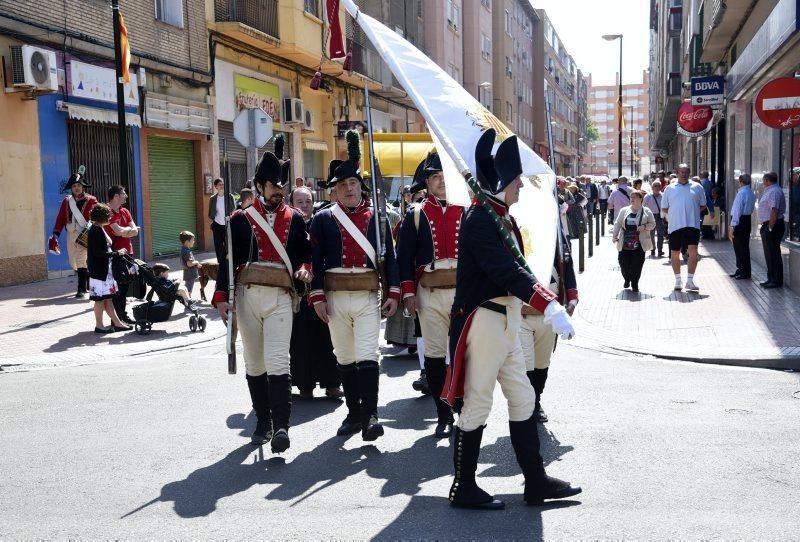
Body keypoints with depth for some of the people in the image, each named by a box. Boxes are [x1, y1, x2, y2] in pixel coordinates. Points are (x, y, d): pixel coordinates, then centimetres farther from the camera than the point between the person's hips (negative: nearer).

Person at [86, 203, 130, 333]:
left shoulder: (99, 230, 14)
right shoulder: (96, 230, -16)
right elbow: (98, 253, -21)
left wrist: (116, 252, 7)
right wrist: (116, 253, -15)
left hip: (105, 269, 10)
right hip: (99, 270, -10)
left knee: (107, 298, 13)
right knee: (100, 299, -1)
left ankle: (116, 323, 18)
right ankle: (99, 326, 8)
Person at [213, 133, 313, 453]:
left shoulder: (294, 219, 8)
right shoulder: (241, 220, 4)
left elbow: (306, 253, 14)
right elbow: (227, 260, 2)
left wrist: (305, 269, -9)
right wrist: (221, 297, -5)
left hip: (280, 298, -1)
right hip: (248, 297, 1)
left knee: (277, 363, -13)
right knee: (254, 364, 9)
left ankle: (281, 427, -14)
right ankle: (263, 423, 21)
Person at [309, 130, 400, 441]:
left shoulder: (377, 216, 4)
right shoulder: (323, 219, 3)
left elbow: (389, 257, 4)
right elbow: (316, 259, 0)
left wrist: (393, 292, -3)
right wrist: (317, 296, -7)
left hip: (368, 297, -1)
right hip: (335, 298, 1)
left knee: (367, 356, -10)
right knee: (344, 358, 10)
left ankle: (370, 416, -7)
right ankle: (353, 414, 21)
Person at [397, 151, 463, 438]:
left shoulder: (466, 211, 6)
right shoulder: (415, 215, 6)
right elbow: (405, 256, 3)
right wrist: (408, 292, -4)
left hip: (464, 292, 0)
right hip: (430, 295, 0)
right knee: (434, 355, 4)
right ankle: (443, 415, 15)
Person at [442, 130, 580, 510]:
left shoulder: (504, 218, 12)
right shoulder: (479, 219, -18)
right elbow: (506, 272, -28)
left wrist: (546, 297, 5)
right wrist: (549, 307, -33)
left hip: (506, 319, 10)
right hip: (483, 320, -10)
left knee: (523, 399, 14)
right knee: (477, 405, 0)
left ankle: (536, 482, 23)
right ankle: (463, 489, 13)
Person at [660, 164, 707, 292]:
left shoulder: (697, 187, 9)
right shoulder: (669, 189, 10)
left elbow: (703, 205, 14)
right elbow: (664, 208, 13)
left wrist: (692, 213, 2)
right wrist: (673, 216, 1)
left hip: (692, 225, -1)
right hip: (675, 226, 1)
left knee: (693, 251, -13)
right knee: (675, 253, 7)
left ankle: (690, 280, -7)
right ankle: (678, 280, 21)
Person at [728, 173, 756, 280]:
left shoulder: (741, 192, -17)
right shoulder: (751, 193, 11)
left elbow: (737, 210, -19)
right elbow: (752, 209, 18)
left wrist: (732, 226, -19)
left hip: (740, 221, -9)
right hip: (748, 219, 9)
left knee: (740, 247, -3)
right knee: (743, 246, 16)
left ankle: (745, 273, 2)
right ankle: (740, 270, 24)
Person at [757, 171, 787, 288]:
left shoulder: (773, 192, -17)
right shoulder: (769, 191, 16)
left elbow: (774, 211, -26)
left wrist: (770, 228, -24)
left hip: (772, 226, -11)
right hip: (768, 226, 11)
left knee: (773, 254, -5)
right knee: (770, 254, 16)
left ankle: (776, 281, 1)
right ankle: (771, 279, 24)